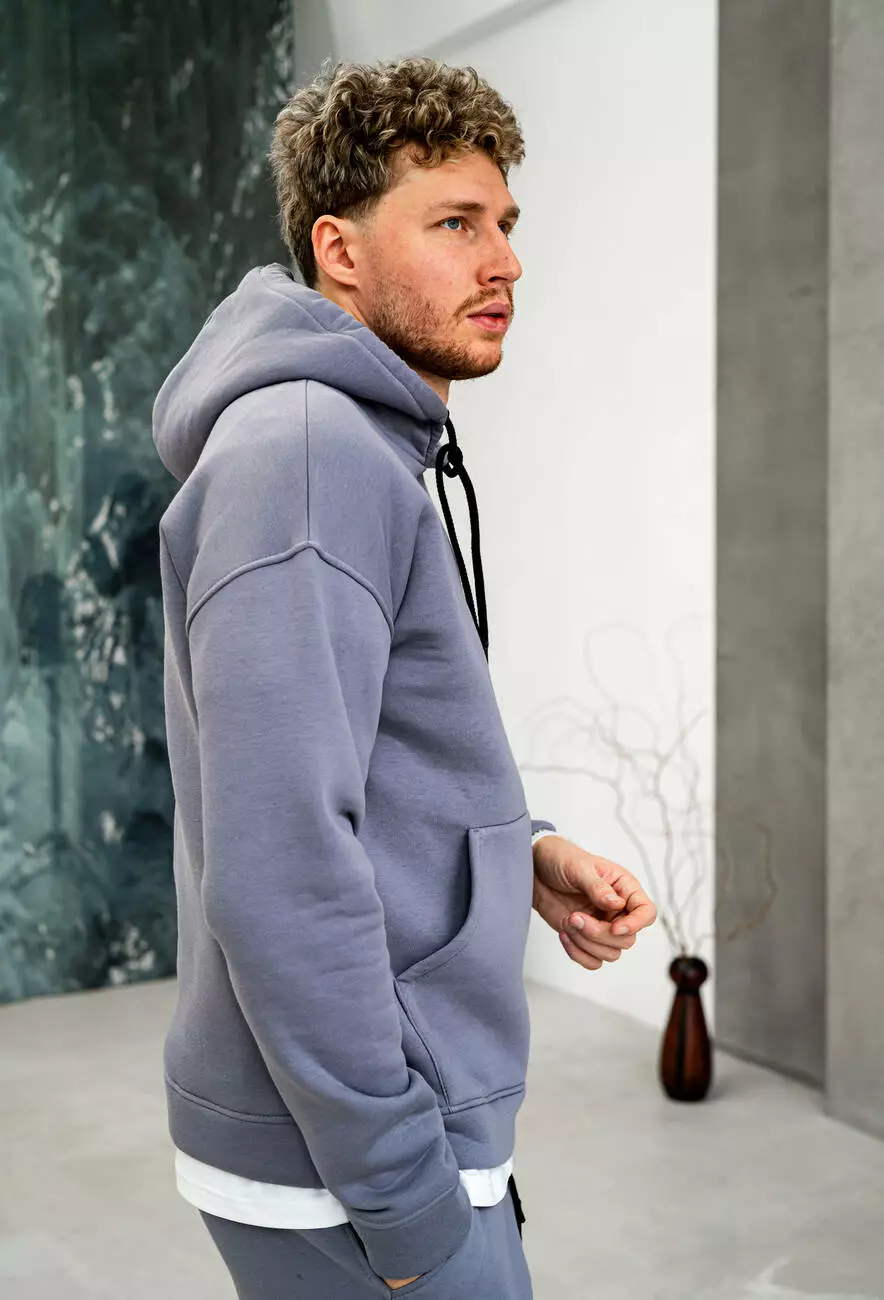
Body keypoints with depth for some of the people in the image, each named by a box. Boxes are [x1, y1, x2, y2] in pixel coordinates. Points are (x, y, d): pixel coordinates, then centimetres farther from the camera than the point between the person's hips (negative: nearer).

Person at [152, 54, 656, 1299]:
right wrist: (404, 1197, -21)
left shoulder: (374, 449, 11)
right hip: (344, 1170, -9)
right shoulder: (306, 448, -20)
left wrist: (519, 852, 4)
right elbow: (278, 859, -27)